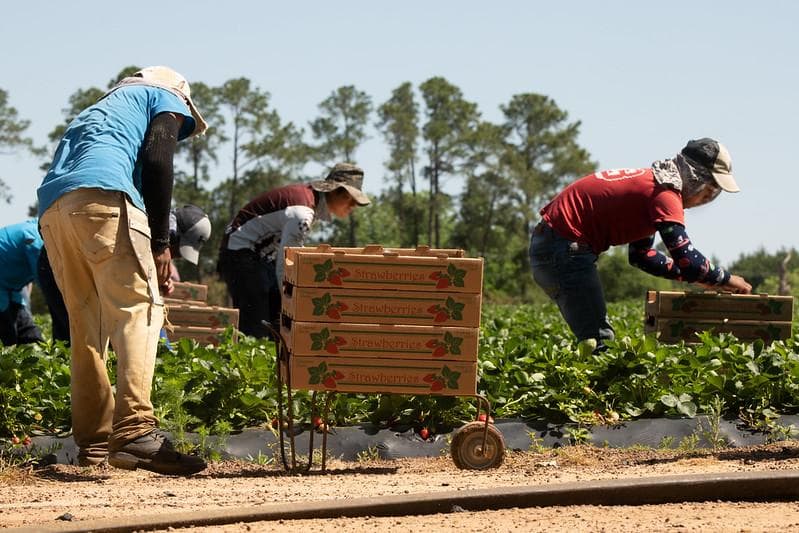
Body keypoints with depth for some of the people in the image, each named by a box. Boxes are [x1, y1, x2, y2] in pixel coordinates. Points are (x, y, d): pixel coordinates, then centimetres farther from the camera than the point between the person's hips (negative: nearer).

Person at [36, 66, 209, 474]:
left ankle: (93, 441, 14)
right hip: (101, 194, -7)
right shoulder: (168, 97, 23)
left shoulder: (98, 109, 41)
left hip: (51, 207, 7)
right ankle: (135, 432, -28)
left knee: (86, 325, 13)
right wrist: (159, 242, -1)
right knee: (139, 308, -13)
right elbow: (158, 160, 2)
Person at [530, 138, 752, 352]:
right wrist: (725, 279, -6)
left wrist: (693, 275, 14)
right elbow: (685, 258, -23)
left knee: (594, 337, 13)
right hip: (564, 249, -11)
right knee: (599, 340, -12)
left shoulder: (650, 182, 15)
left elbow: (640, 255, 21)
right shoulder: (665, 193, -16)